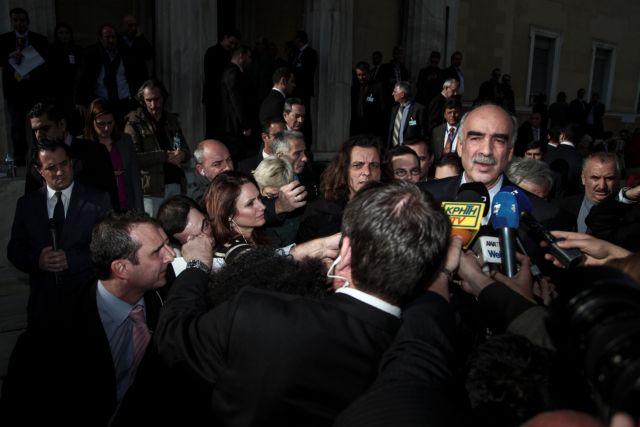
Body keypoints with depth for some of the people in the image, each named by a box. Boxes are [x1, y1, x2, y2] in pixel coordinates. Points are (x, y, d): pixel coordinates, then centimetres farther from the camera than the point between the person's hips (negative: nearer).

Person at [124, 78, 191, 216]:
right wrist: (165, 156, -15)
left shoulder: (172, 120, 16)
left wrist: (181, 155, -6)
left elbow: (186, 151, 18)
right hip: (152, 188, -4)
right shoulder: (134, 123, 0)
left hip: (176, 184, 4)